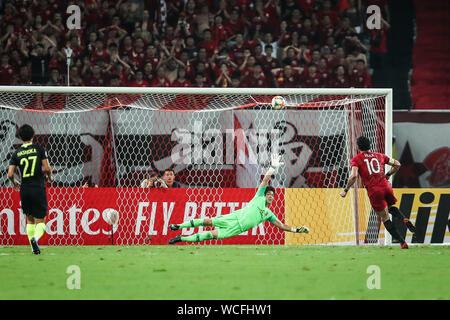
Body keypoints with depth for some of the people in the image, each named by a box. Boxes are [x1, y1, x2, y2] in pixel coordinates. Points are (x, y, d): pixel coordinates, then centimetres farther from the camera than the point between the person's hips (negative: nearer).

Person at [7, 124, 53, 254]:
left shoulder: (16, 153, 3)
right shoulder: (39, 149, -3)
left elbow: (10, 174, -2)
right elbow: (47, 168, -9)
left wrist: (15, 183, 19)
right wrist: (49, 177, 13)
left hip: (24, 190, 2)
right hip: (38, 189, -2)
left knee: (29, 220, 18)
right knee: (40, 221, 3)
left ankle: (34, 248, 13)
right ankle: (35, 238, -27)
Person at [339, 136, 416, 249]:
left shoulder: (356, 159, 3)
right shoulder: (379, 156, 17)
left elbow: (354, 175, -12)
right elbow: (397, 164, 19)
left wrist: (345, 190, -4)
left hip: (374, 191, -4)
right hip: (386, 186, 4)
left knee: (385, 218, 5)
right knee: (390, 207, 31)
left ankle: (402, 242, 0)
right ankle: (405, 219, 0)